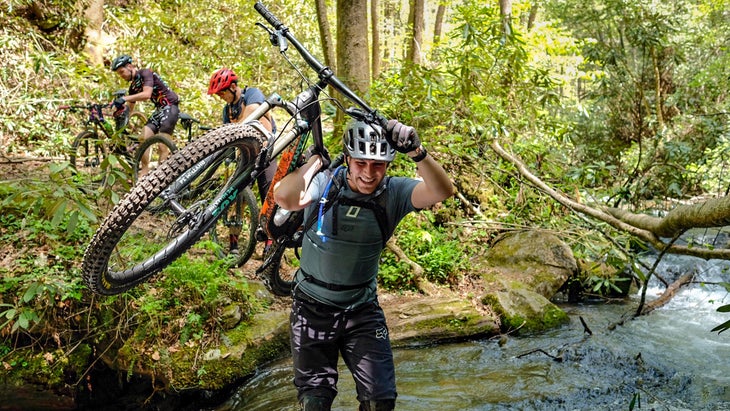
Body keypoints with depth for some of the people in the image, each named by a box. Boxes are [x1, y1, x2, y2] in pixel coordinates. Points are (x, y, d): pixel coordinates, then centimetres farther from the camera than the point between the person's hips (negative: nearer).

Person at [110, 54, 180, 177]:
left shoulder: (145, 73, -13)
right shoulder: (133, 86, 11)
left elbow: (147, 94, -29)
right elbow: (130, 109, 16)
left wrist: (124, 98, -33)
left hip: (170, 106, -8)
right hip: (159, 109, 8)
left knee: (162, 145, -11)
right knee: (143, 138, -3)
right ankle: (144, 171, 3)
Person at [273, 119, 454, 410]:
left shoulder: (394, 192, -10)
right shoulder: (325, 183, -16)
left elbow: (442, 191, -28)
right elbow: (284, 197, -36)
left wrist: (417, 152, -42)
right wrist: (316, 159, -26)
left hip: (362, 310, 2)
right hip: (313, 307, -1)